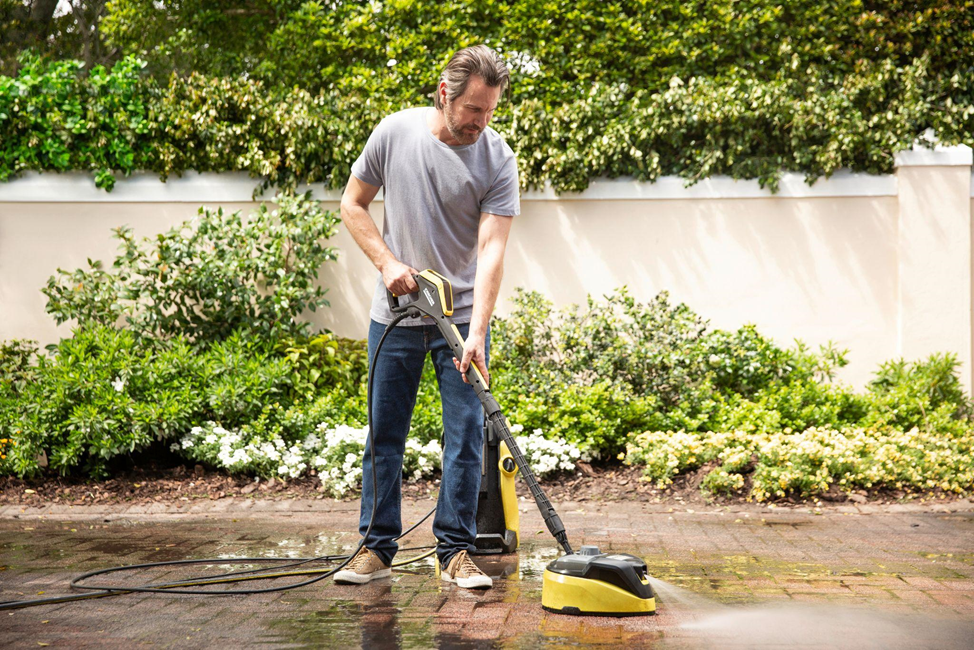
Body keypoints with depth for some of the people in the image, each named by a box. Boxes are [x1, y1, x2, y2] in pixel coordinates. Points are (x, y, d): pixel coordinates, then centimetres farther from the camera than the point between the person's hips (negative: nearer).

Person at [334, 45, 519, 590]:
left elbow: (492, 247, -18)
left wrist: (477, 332, -27)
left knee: (466, 434, -2)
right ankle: (378, 548, 15)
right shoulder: (395, 133, -6)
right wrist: (387, 261, -10)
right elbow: (353, 204, 5)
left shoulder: (498, 158, -11)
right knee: (385, 434, 6)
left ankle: (456, 552, 8)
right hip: (395, 314, 1)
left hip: (463, 314, -1)